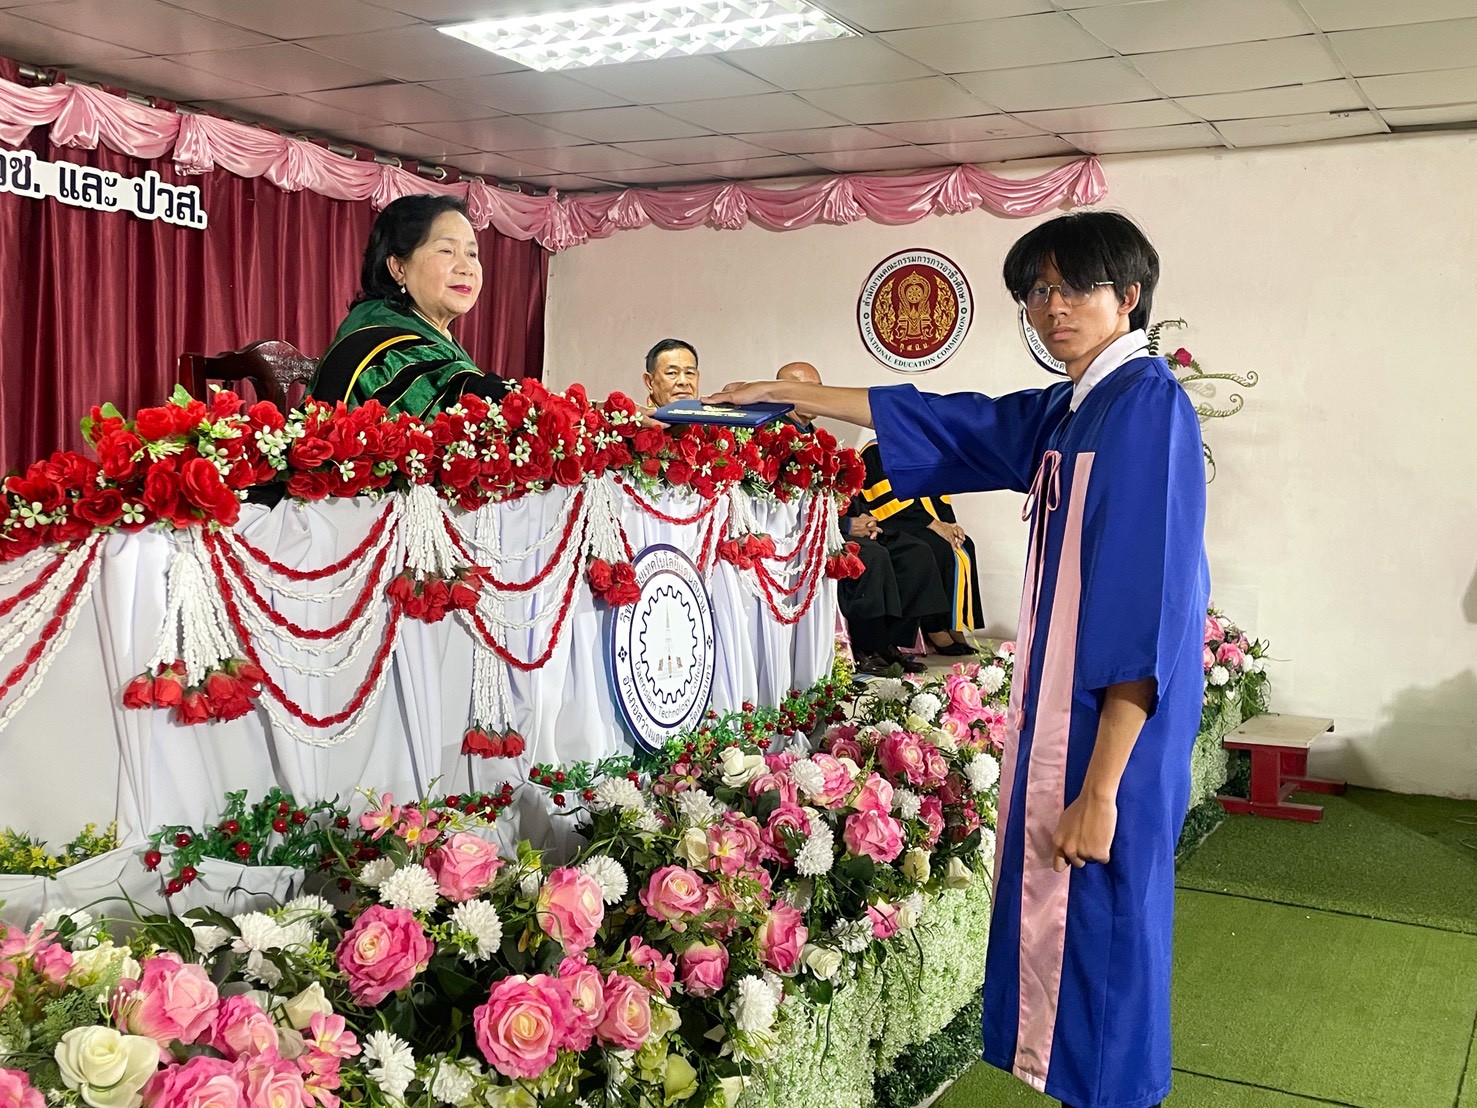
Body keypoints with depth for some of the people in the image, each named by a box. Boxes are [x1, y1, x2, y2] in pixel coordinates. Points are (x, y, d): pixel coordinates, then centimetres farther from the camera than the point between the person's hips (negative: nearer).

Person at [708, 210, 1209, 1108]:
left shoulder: (1147, 403, -14)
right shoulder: (1068, 411, 11)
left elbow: (1147, 609, -20)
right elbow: (942, 424, 24)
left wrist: (1100, 789, -22)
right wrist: (787, 394, 29)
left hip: (1114, 729, -8)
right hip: (1065, 713, 8)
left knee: (1099, 940, 2)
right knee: (1055, 926, 15)